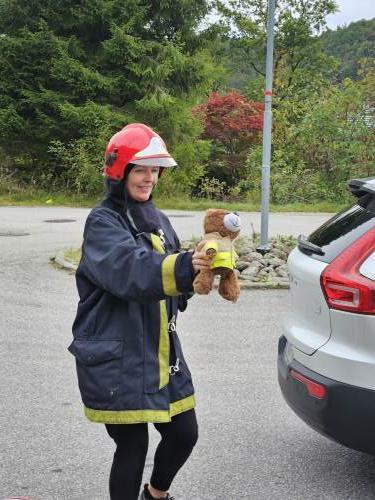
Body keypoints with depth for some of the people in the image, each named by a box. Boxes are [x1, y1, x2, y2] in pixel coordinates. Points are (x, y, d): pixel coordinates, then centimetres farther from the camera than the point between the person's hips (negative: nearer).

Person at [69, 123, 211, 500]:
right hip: (116, 359, -7)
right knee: (132, 444, 0)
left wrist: (198, 267, -6)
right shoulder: (102, 222, -11)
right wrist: (185, 265, -46)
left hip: (161, 353, 7)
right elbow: (130, 269, -31)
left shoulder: (157, 220, 14)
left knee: (184, 432, 12)